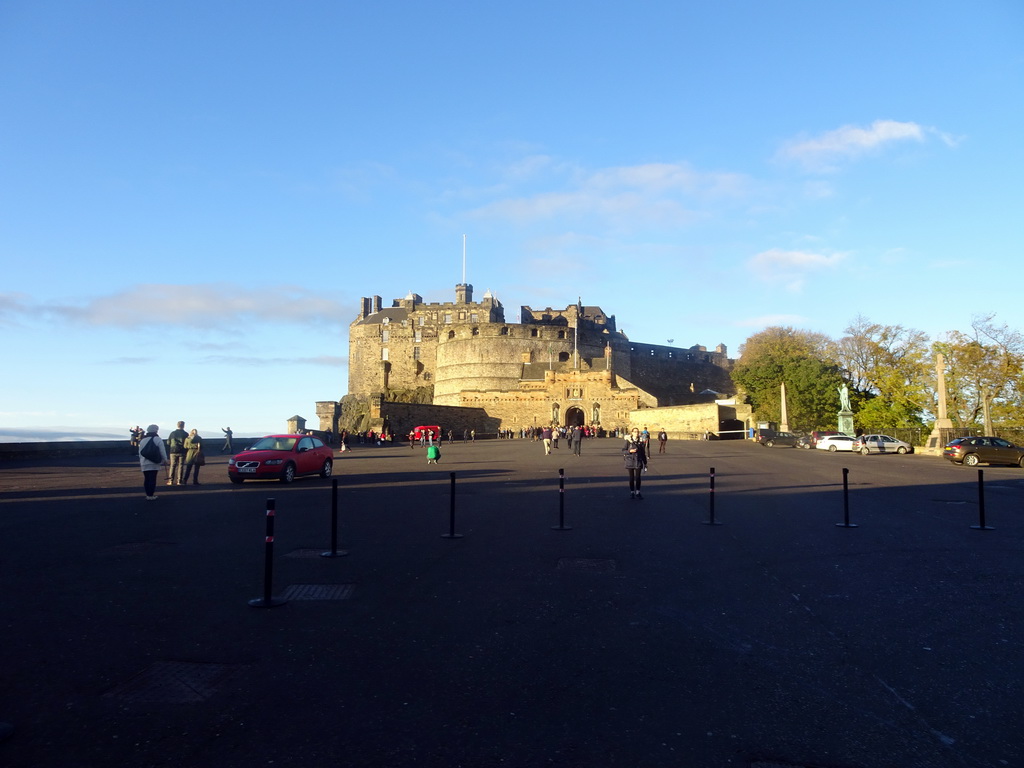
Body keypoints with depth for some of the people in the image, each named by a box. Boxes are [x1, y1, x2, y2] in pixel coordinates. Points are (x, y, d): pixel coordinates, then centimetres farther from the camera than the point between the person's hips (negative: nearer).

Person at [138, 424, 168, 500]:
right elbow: (162, 451, -6)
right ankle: (151, 495, -4)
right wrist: (165, 460, 4)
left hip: (144, 463, 4)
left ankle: (148, 494, 13)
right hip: (154, 463, -4)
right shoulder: (157, 439, -4)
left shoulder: (142, 440, 11)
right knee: (152, 479, -3)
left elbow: (140, 452, 15)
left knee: (146, 479, 10)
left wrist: (140, 461, 24)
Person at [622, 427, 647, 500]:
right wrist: (630, 451, -21)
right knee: (631, 477, 4)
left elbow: (643, 452, 10)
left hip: (638, 462, 2)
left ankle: (638, 493, 10)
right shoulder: (628, 441, -4)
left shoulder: (641, 441, 4)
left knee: (638, 477, 0)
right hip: (630, 461, -2)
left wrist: (645, 463, 11)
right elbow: (623, 451, -3)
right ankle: (632, 492, 14)